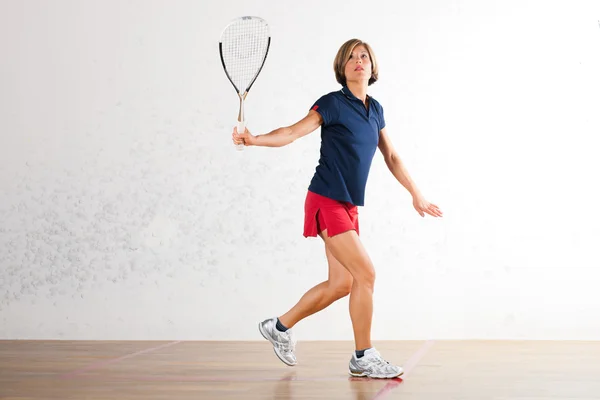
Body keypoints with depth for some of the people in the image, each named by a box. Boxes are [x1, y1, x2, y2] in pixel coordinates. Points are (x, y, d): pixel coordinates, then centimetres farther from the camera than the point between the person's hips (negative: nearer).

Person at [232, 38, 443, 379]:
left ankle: (280, 326, 26)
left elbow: (392, 157, 21)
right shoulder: (333, 104, -8)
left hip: (349, 207, 8)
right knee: (366, 274, -13)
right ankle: (363, 358, -2)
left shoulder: (375, 109, 12)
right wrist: (254, 139, -31)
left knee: (341, 283, 10)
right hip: (327, 201, -8)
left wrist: (416, 194, 23)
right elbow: (292, 133, -15)